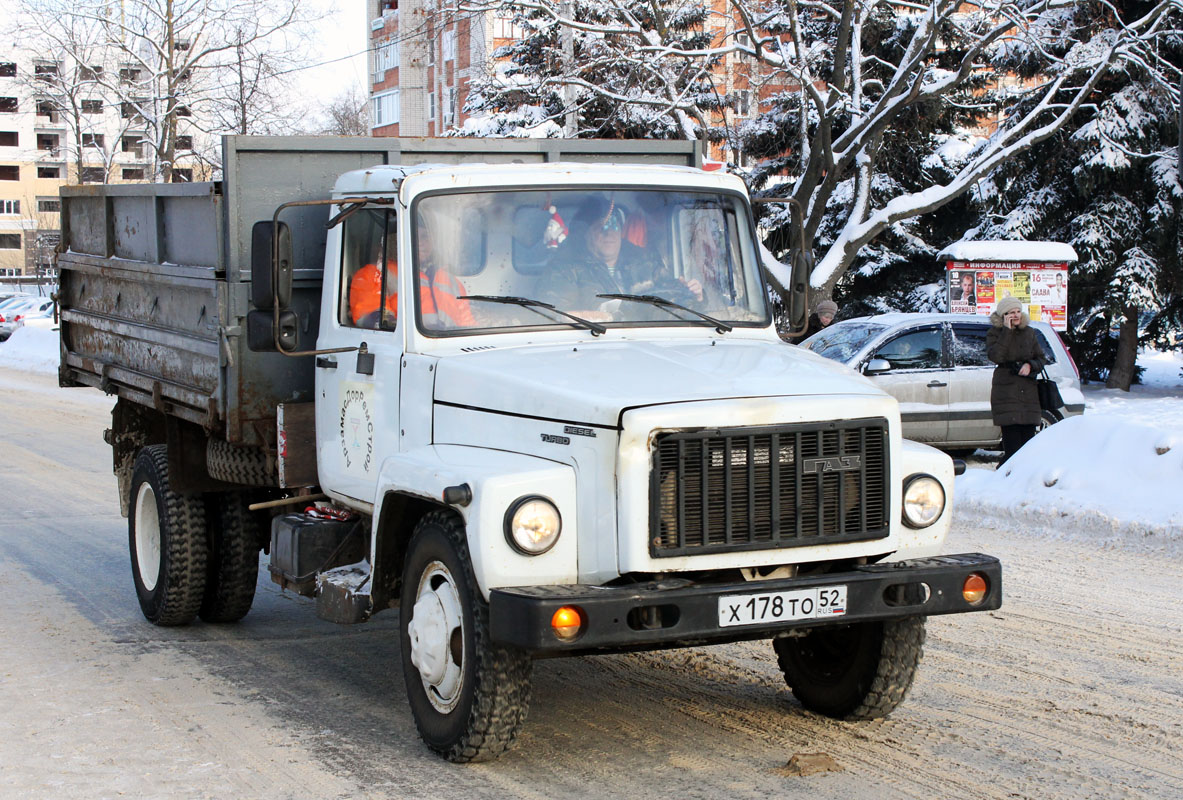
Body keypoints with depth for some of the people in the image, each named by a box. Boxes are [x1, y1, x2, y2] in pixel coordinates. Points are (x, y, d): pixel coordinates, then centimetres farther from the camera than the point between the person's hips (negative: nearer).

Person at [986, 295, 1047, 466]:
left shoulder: (1029, 333, 14)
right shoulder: (995, 333, 2)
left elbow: (1042, 359, 17)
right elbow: (995, 356, -16)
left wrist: (1030, 365, -5)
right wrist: (1007, 331, -15)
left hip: (1028, 392, 4)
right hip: (1006, 392, -4)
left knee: (1028, 437, -1)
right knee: (1012, 444, -13)